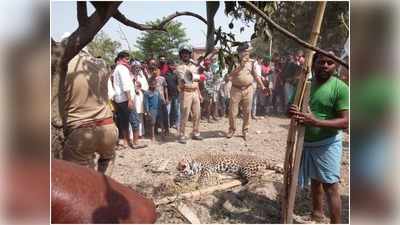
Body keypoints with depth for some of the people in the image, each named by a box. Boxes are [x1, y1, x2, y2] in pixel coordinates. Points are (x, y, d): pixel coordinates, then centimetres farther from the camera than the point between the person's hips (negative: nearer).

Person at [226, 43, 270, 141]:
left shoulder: (250, 63, 5)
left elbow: (256, 76, 12)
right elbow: (230, 75, -16)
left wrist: (263, 87, 8)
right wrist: (241, 65, -20)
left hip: (248, 90, 2)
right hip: (236, 90, -2)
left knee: (247, 112, 6)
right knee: (233, 111, 4)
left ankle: (245, 130, 22)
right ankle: (232, 129, 24)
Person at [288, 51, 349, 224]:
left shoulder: (340, 88, -15)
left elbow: (345, 122, -19)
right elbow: (290, 109, 7)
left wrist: (316, 122, -32)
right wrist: (291, 112, -18)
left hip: (327, 144, -5)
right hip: (305, 142, 6)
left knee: (330, 187, -1)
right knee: (315, 180, 23)